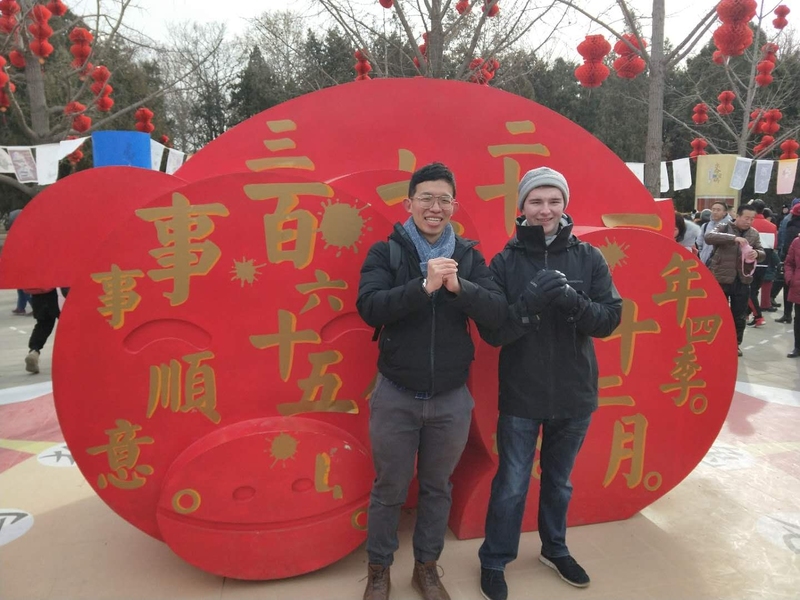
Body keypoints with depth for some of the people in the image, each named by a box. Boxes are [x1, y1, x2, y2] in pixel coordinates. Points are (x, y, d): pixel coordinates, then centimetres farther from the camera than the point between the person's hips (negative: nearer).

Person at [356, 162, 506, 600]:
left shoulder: (468, 255, 1)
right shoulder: (385, 252, -5)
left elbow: (498, 313, -9)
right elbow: (369, 308, -20)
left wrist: (458, 286, -26)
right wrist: (425, 285, -31)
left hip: (452, 399, 2)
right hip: (396, 396, -2)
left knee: (437, 488, 18)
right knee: (389, 489, 13)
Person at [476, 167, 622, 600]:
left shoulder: (589, 258, -3)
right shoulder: (506, 261, -9)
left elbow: (610, 319, -8)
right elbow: (491, 331, -13)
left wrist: (573, 302, -27)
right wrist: (529, 303, -30)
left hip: (575, 394, 3)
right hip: (521, 396, -2)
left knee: (559, 480, 22)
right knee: (511, 485, 10)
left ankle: (554, 549, 45)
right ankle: (494, 561, 32)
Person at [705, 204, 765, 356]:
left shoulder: (754, 234, 9)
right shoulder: (724, 228, -5)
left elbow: (762, 253, 10)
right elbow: (708, 237, -24)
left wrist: (757, 253, -15)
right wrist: (734, 238, -34)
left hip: (742, 280, 4)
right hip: (721, 278, -4)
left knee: (740, 315, 11)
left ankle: (735, 344, 27)